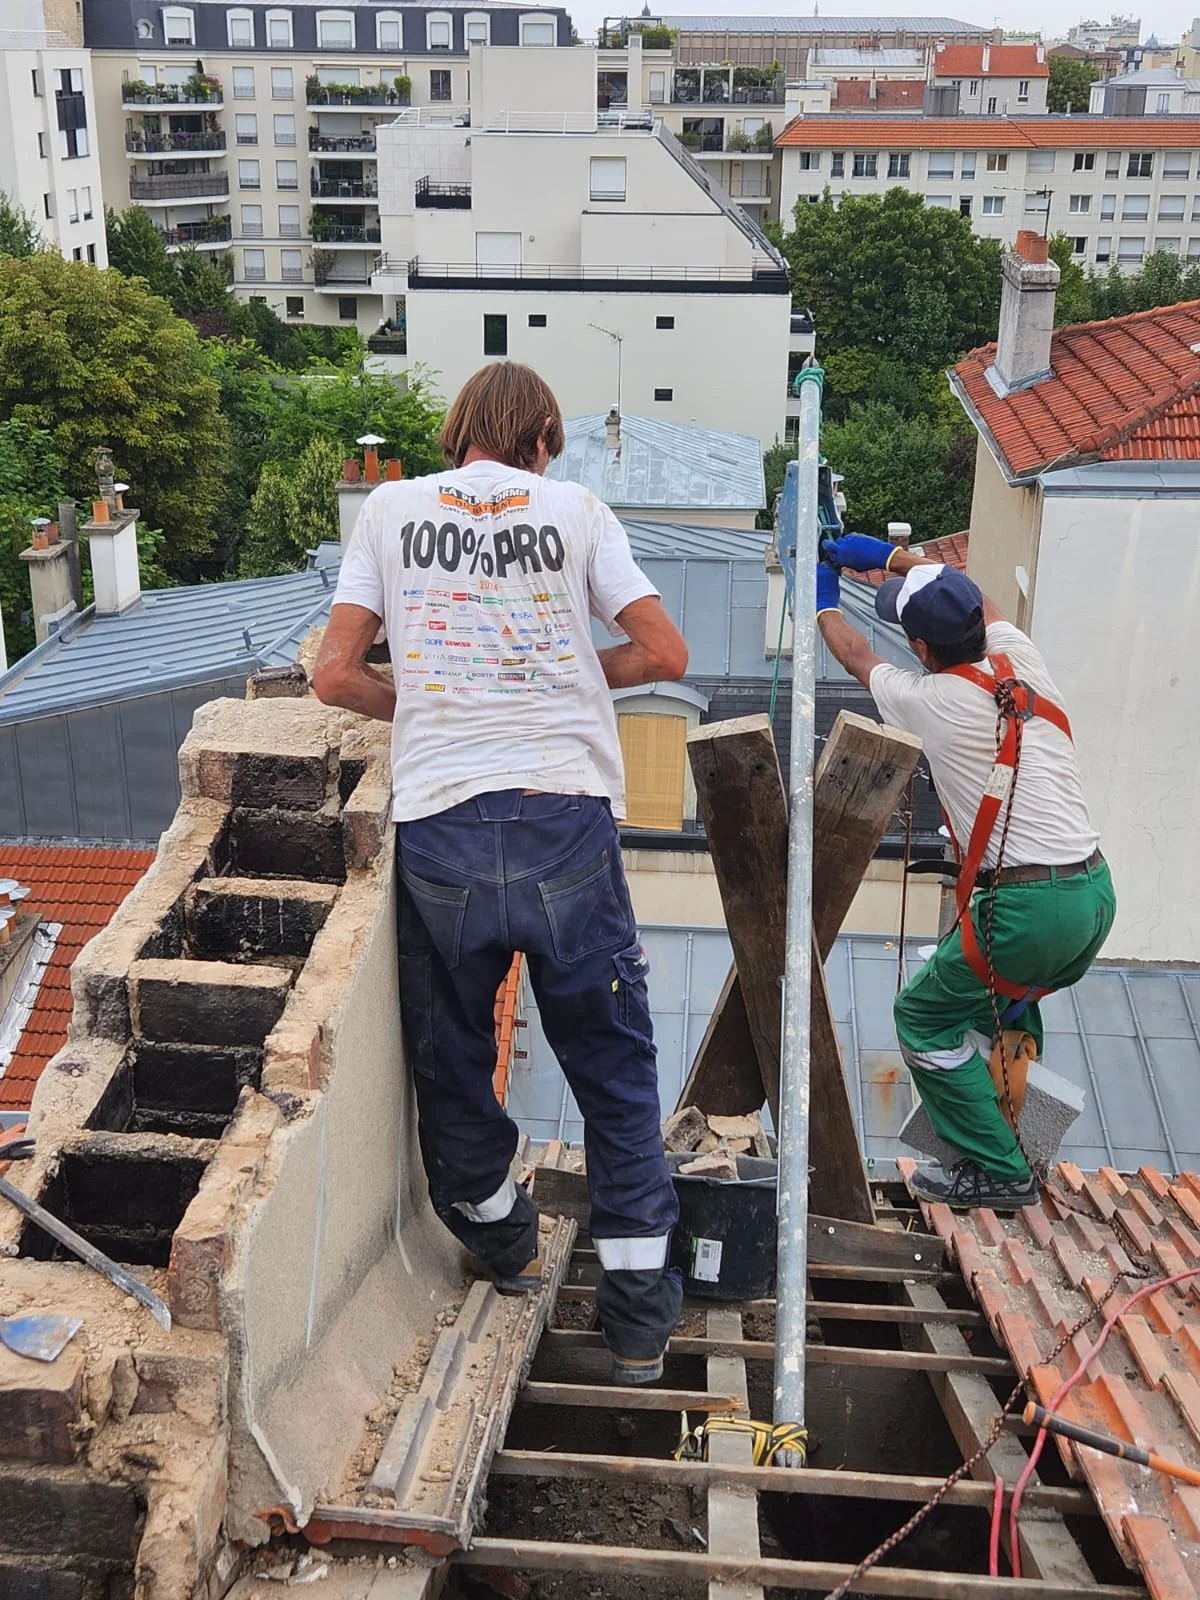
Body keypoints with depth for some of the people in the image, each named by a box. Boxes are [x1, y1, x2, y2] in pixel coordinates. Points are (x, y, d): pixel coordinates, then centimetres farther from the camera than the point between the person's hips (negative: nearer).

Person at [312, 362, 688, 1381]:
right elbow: (666, 653, 4)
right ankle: (639, 1312, 17)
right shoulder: (573, 509, 7)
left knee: (449, 1052, 21)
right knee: (612, 1062, 12)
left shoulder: (392, 509, 10)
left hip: (439, 826, 1)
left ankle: (501, 1242, 42)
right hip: (566, 819, 0)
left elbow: (335, 674, 5)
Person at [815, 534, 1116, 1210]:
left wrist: (823, 602, 34)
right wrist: (887, 553, 35)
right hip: (1098, 893, 7)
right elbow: (973, 597, 27)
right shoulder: (1024, 662, 6)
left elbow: (858, 656, 15)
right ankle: (1006, 1137, 34)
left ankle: (997, 1171, 11)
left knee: (924, 1019, 11)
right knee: (1009, 1001, 30)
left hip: (1030, 909, -7)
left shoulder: (930, 701, -7)